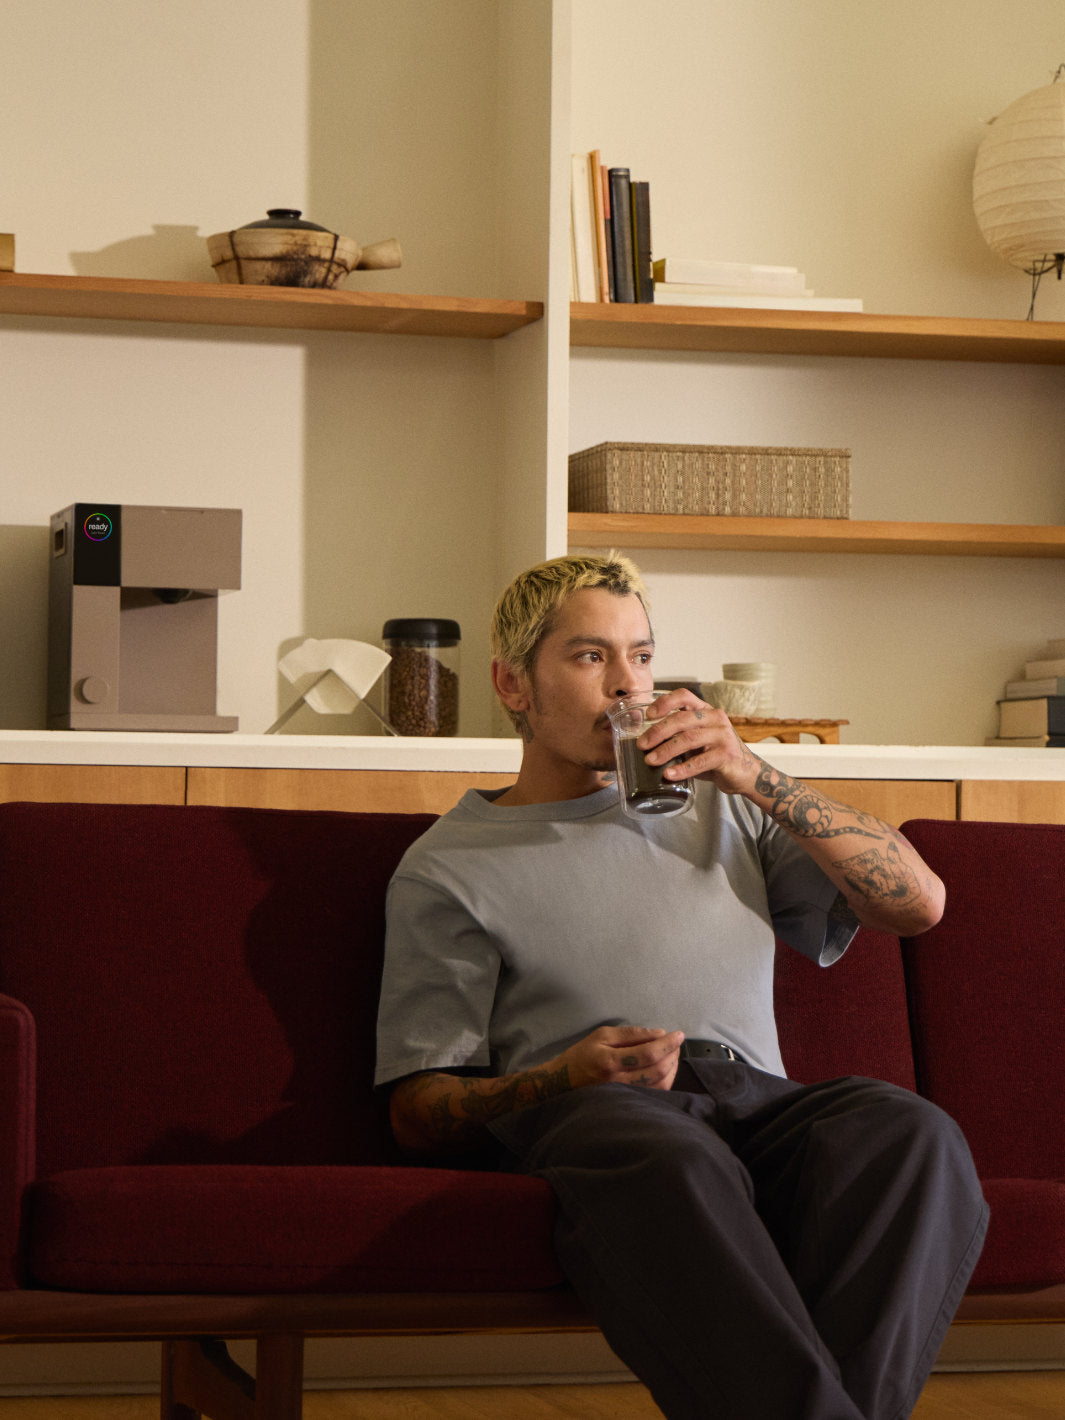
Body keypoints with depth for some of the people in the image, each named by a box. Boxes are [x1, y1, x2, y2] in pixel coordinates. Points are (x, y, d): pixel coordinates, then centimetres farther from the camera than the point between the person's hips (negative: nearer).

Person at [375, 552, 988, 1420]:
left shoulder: (718, 810, 29)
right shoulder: (449, 868, 18)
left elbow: (917, 903, 18)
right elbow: (421, 1115, 10)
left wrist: (758, 779, 7)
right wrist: (567, 1077, -11)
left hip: (754, 1097, 3)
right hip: (581, 1112, -3)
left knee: (914, 1136, -33)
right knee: (668, 1164, -42)